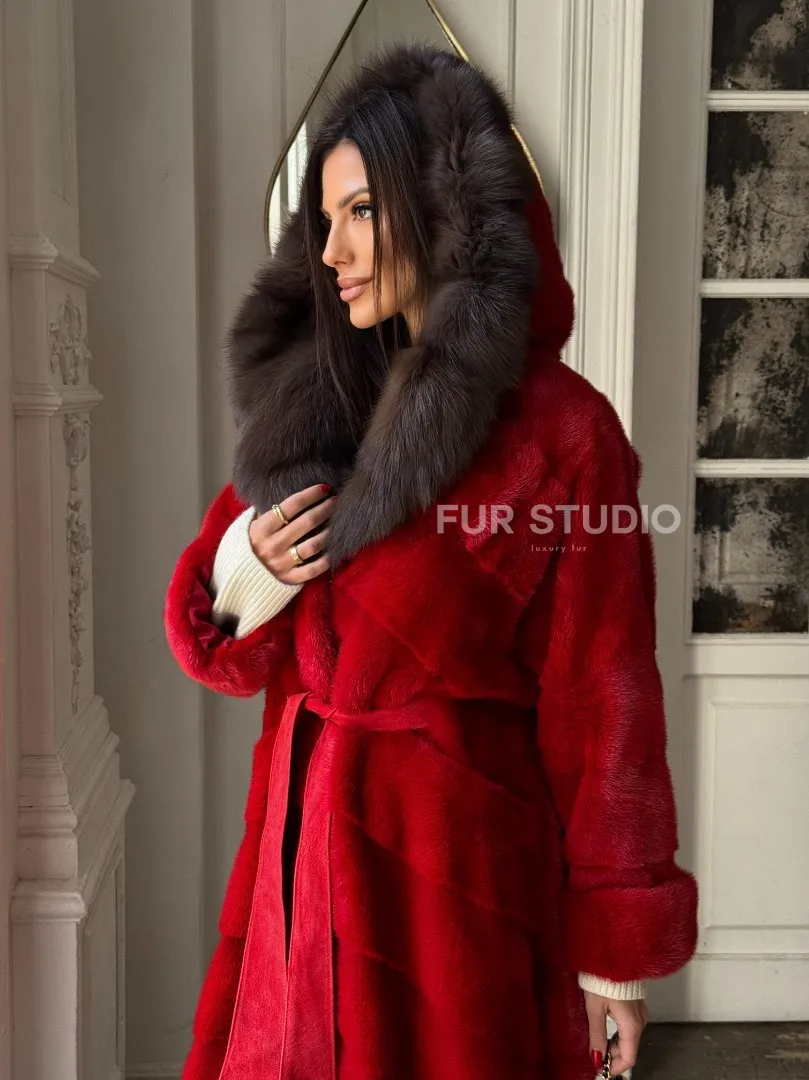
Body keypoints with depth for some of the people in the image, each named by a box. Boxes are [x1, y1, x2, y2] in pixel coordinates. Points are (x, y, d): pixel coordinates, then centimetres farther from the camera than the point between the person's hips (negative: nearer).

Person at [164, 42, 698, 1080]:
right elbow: (221, 630, 11)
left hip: (450, 876, -5)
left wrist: (616, 954, -7)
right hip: (301, 863, 6)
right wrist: (241, 577, -12)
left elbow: (602, 712, -11)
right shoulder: (309, 400, 4)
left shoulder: (562, 435, -15)